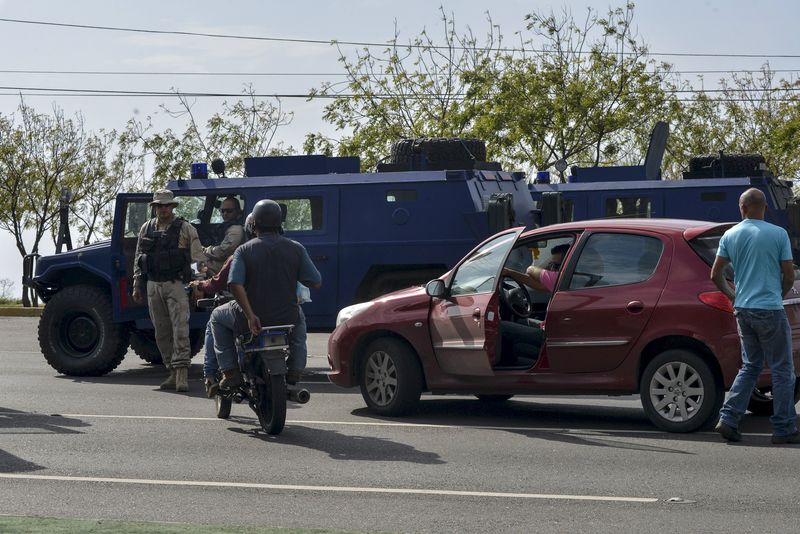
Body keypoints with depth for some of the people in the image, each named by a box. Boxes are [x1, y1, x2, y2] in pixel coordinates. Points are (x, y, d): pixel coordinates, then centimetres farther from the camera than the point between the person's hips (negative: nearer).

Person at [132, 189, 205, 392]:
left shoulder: (186, 229, 1)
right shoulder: (146, 228, 12)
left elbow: (197, 258, 0)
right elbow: (138, 259, 16)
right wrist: (137, 286, 13)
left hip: (176, 284, -4)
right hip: (153, 285, 5)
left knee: (180, 329, -12)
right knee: (162, 332, 6)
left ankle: (182, 372, -15)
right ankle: (173, 372, 13)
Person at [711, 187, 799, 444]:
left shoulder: (730, 236, 4)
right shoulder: (778, 234, -7)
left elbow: (716, 275, 4)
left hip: (743, 310, 5)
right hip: (770, 309, -5)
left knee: (750, 366, 16)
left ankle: (728, 418, 5)